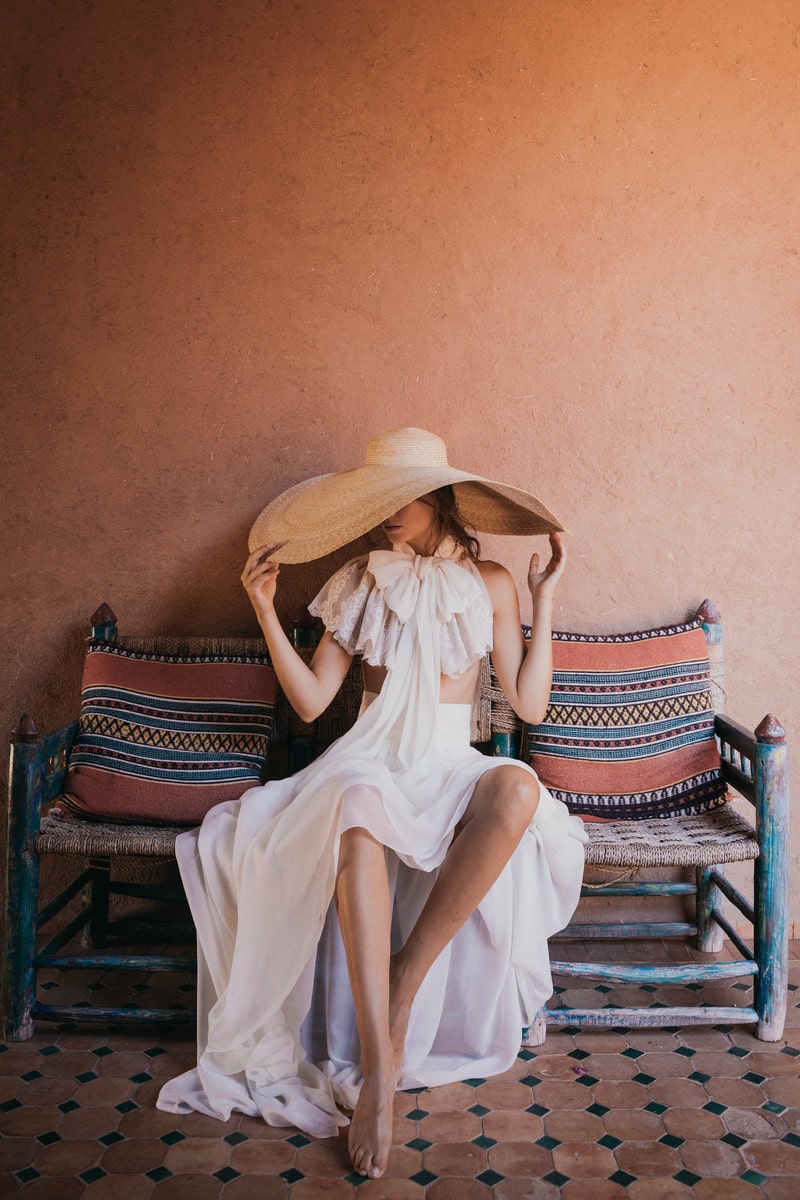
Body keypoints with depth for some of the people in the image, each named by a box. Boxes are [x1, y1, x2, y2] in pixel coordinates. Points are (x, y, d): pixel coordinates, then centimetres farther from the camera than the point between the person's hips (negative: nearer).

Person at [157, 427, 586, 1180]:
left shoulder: (490, 585, 9)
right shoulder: (360, 584, 10)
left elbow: (529, 705, 3)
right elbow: (310, 701, 5)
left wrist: (545, 600, 2)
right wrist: (266, 610, -2)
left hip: (451, 766, 1)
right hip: (370, 759, 0)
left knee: (517, 788, -37)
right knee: (359, 811, -40)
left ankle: (403, 989, -27)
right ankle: (378, 1069, -37)